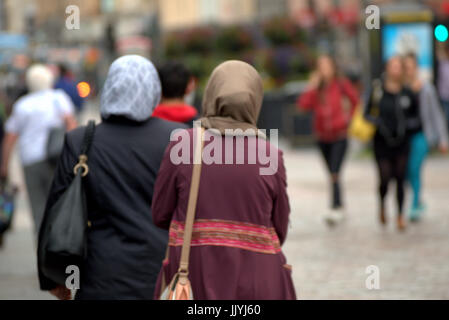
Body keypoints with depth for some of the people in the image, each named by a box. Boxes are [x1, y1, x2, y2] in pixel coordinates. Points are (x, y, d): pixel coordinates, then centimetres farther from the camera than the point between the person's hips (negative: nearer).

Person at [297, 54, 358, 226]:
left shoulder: (342, 85, -6)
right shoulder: (316, 87, 1)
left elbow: (355, 100, 9)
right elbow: (303, 105, -13)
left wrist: (348, 117, 4)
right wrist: (312, 87, -18)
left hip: (339, 136, -4)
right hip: (323, 136, 4)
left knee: (334, 173, -15)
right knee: (332, 173, 13)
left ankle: (335, 209, -20)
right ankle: (340, 205, 28)